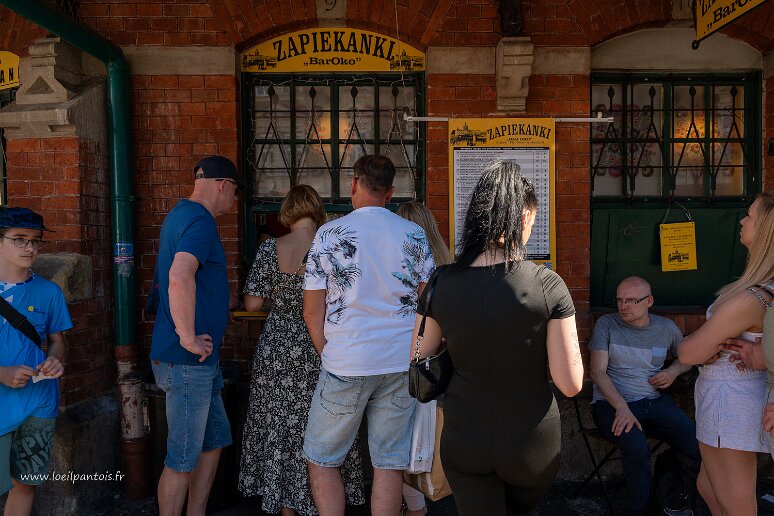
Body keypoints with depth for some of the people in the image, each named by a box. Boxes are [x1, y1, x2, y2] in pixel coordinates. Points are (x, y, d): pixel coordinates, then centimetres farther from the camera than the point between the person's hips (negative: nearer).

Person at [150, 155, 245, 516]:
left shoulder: (179, 214, 16)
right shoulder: (200, 221, -17)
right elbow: (180, 278, -34)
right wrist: (189, 338, -26)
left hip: (199, 361, 10)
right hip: (189, 362, -10)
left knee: (215, 440, 19)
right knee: (184, 459, 2)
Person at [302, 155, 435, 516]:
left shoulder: (329, 234, -4)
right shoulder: (414, 235, 2)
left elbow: (312, 311, -3)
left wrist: (328, 355, 10)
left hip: (346, 364, -2)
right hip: (401, 364, 3)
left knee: (321, 459, 14)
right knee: (390, 462, 11)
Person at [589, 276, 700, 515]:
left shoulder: (666, 328, 11)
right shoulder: (606, 324, 0)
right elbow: (598, 372, -7)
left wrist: (674, 371, 4)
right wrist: (622, 408, -22)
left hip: (656, 402, 4)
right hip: (611, 404, -4)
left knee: (700, 446, -19)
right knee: (638, 448, -33)